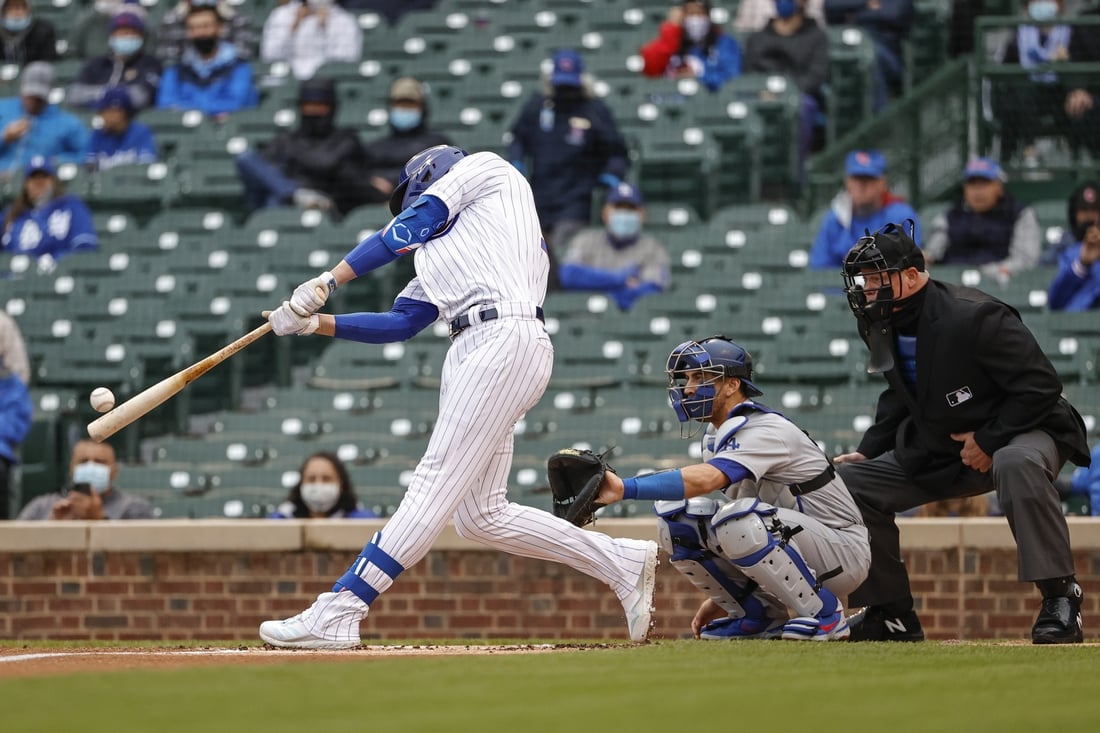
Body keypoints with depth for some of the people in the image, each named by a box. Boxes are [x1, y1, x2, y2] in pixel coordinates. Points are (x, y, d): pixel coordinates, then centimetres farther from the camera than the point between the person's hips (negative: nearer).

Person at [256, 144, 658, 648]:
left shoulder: (486, 169, 13)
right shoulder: (442, 253, 33)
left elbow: (408, 229, 3)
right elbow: (400, 323, 24)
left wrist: (326, 282, 1)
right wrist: (315, 323, 15)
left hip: (506, 337, -9)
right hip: (471, 354, 9)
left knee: (435, 487, -13)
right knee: (480, 516, 5)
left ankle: (338, 614, -21)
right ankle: (624, 563, 13)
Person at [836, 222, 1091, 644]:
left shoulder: (972, 317, -26)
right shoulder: (883, 325, 0)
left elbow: (1041, 385, -26)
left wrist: (989, 441, -24)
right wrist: (867, 453, 6)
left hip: (1021, 431, -8)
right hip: (937, 454, 8)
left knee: (1018, 464, -43)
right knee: (850, 480, 2)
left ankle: (1059, 597, -36)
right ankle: (891, 614, 9)